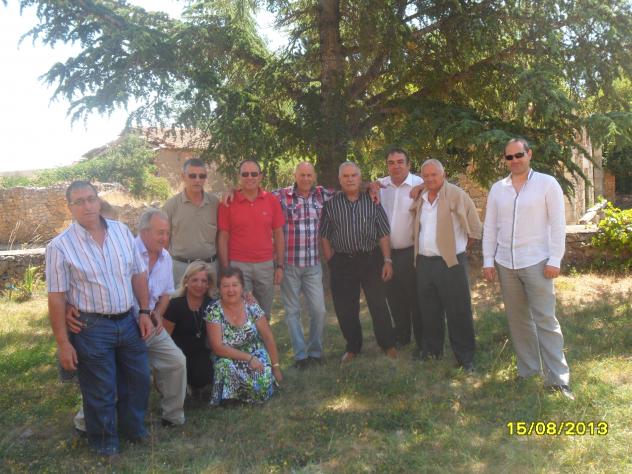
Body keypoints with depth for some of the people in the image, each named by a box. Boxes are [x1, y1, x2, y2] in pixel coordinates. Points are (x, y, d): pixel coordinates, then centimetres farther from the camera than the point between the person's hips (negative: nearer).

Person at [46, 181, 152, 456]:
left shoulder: (122, 231, 1)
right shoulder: (60, 246, -12)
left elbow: (138, 274, 9)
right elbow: (56, 298, -12)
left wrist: (145, 312, 5)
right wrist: (63, 343, -12)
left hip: (128, 320, 5)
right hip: (92, 328, -5)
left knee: (138, 379, 18)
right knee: (101, 391, 8)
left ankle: (133, 428, 42)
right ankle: (105, 442, 31)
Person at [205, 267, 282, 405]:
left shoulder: (252, 307, -8)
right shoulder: (214, 312, -14)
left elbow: (268, 338, -1)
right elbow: (218, 347, -18)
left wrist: (276, 366, -2)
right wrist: (248, 358, -22)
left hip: (256, 356, 1)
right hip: (230, 360, 0)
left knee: (263, 384, -27)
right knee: (225, 367, -34)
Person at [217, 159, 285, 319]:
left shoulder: (272, 200, 3)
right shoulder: (228, 202, -3)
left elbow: (278, 234, 8)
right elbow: (223, 237, 0)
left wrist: (280, 266, 4)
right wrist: (225, 270, -4)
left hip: (266, 265, 2)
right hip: (238, 265, -2)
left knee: (264, 315, 12)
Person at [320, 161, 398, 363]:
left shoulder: (372, 201, 3)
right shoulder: (331, 205, 3)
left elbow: (383, 234, 2)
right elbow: (324, 236, 4)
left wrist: (387, 260, -4)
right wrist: (331, 262, -2)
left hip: (371, 259, -1)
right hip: (342, 262, 1)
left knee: (379, 305, 2)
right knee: (345, 309, 8)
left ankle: (388, 345, 21)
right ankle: (353, 347, 26)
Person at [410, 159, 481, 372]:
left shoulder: (456, 194, -9)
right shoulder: (420, 198, 10)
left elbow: (474, 227, -6)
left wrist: (461, 247, 2)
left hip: (451, 262, -6)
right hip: (424, 262, 6)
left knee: (458, 312, -1)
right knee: (429, 310, 15)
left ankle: (465, 356, 8)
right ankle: (431, 349, 30)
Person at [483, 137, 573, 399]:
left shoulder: (547, 183, -3)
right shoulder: (497, 189, 8)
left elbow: (558, 224, -5)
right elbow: (490, 228, 9)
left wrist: (554, 260, -10)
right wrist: (488, 260, 4)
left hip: (536, 263, -4)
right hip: (505, 264, 4)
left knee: (546, 321, -4)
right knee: (518, 320, 11)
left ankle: (558, 378, 1)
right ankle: (528, 369, 23)